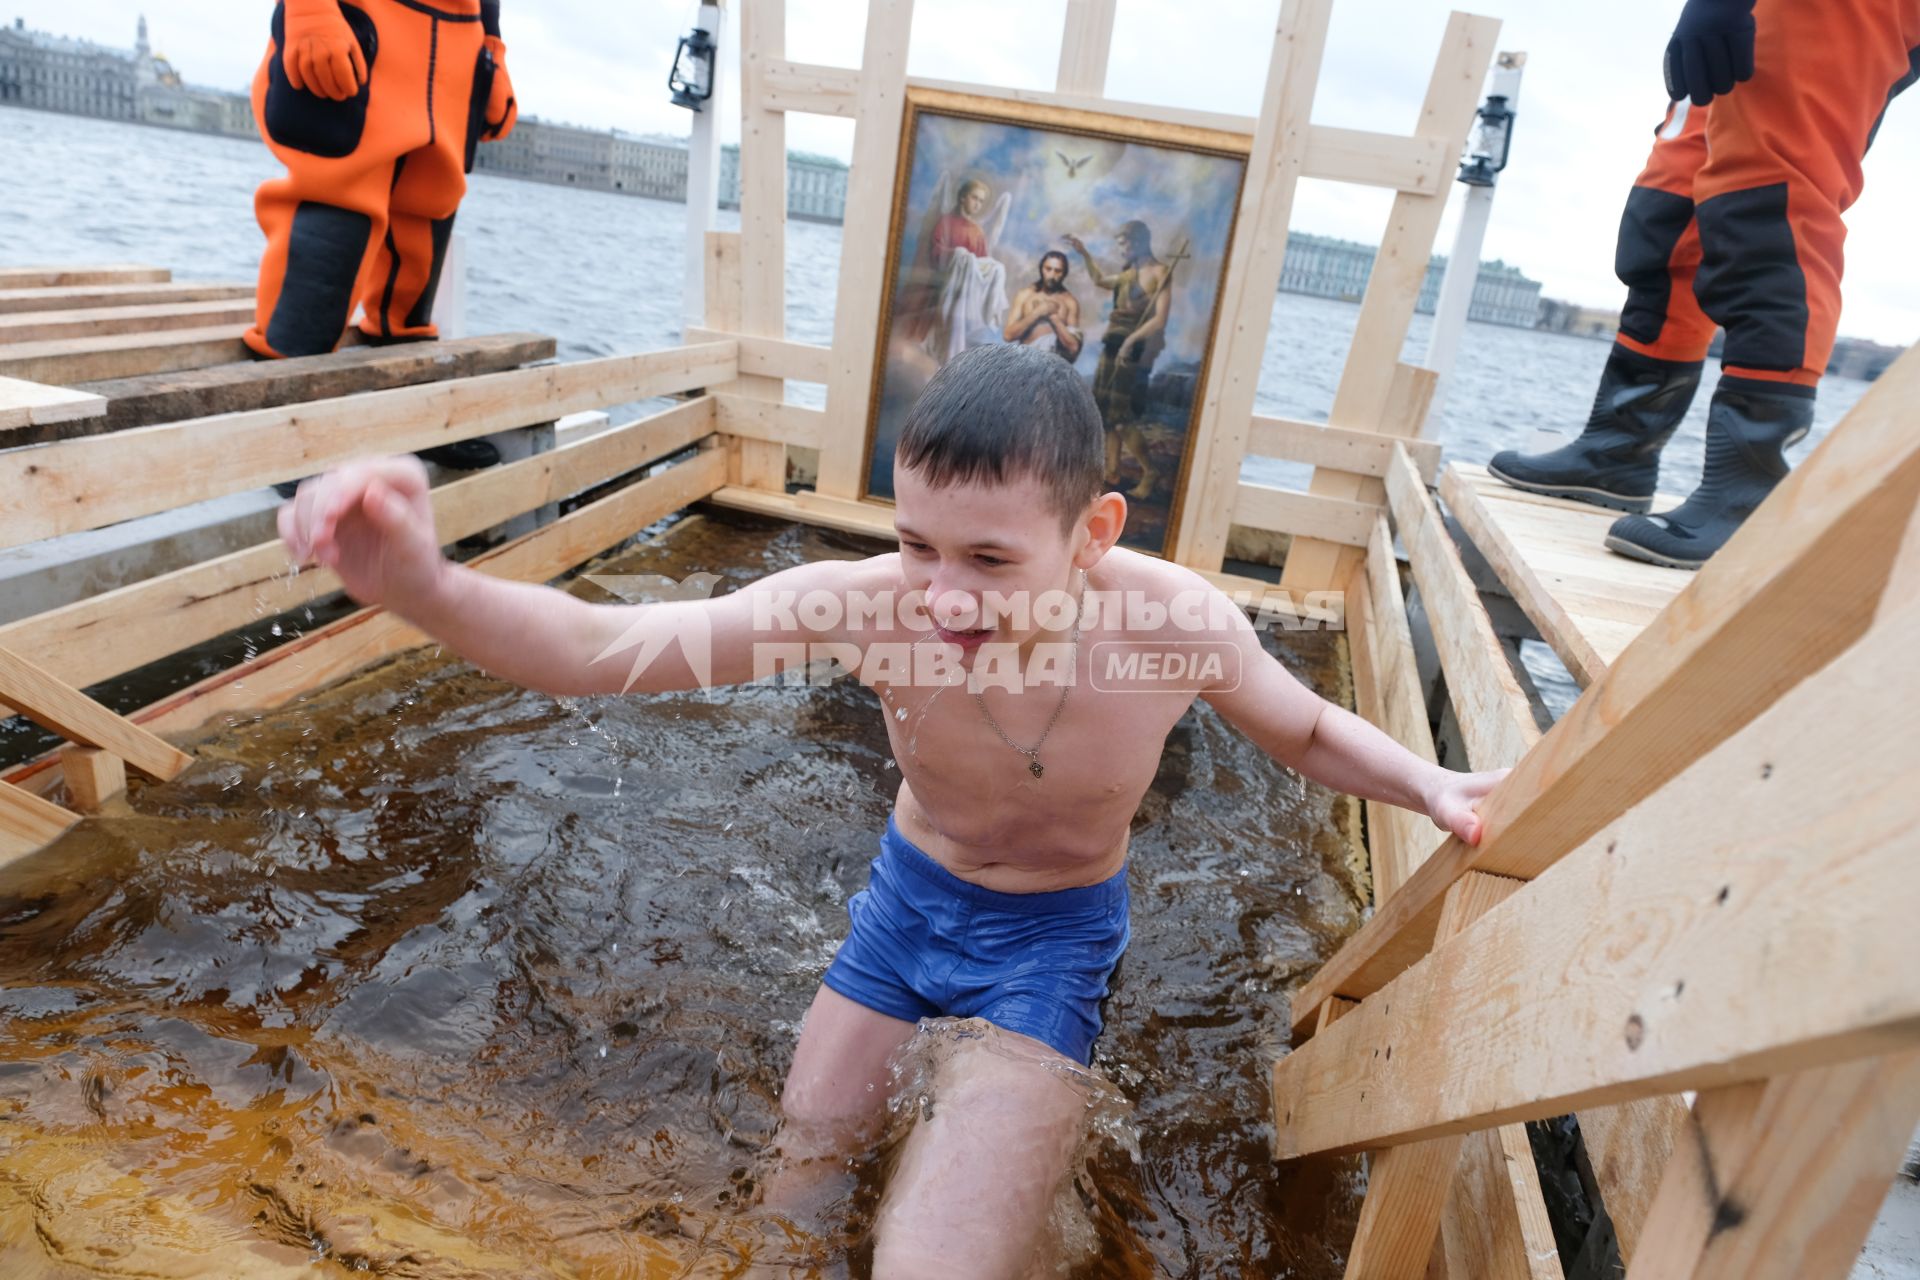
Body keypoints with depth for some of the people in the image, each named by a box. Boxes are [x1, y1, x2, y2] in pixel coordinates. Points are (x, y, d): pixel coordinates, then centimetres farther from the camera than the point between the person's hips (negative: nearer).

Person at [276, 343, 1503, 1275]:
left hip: (1054, 937, -2)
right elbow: (604, 648, -29)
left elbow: (1306, 729, -6)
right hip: (906, 896, 2)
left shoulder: (1175, 622, -28)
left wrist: (1427, 782, -25)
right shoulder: (868, 601, -29)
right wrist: (426, 587, -49)